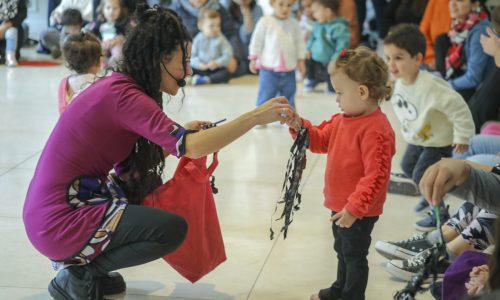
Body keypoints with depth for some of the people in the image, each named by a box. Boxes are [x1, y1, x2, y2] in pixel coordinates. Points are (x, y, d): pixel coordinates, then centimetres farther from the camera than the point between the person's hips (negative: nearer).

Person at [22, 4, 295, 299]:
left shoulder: (118, 86, 9)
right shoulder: (122, 94, -19)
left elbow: (128, 169, 12)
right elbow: (192, 147, -29)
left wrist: (182, 133, 4)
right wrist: (255, 117, -23)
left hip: (57, 208, 9)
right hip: (60, 221, -9)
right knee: (173, 228, -10)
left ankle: (82, 261, 13)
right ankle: (78, 275, -1)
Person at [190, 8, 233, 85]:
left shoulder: (221, 39, -2)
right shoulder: (198, 39, 2)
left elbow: (228, 55, -7)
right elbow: (192, 55, 1)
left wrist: (217, 63, -19)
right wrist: (198, 64, -17)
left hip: (216, 69, -2)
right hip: (201, 69, 2)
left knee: (227, 74, -32)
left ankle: (205, 80, -40)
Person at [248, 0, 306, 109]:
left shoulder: (294, 24, 4)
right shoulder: (265, 22, -6)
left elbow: (300, 43, 11)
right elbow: (257, 41, -2)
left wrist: (301, 60, 8)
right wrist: (253, 59, -4)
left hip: (289, 68, 4)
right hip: (269, 67, -3)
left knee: (289, 96, 12)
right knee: (266, 95, -1)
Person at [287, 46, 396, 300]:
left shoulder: (376, 130, -28)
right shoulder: (343, 120, 3)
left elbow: (375, 175, -30)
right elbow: (321, 140, 16)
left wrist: (354, 208, -29)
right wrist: (300, 127, -2)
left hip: (358, 211, -10)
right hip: (341, 205, 10)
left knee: (354, 255, 8)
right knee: (342, 250, 27)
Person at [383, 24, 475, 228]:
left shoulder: (431, 86, -38)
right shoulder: (400, 83, -11)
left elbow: (458, 108, -32)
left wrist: (462, 136, -22)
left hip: (439, 141, -8)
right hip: (416, 139, 9)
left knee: (422, 176, -6)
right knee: (407, 166, 22)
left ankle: (440, 212, 17)